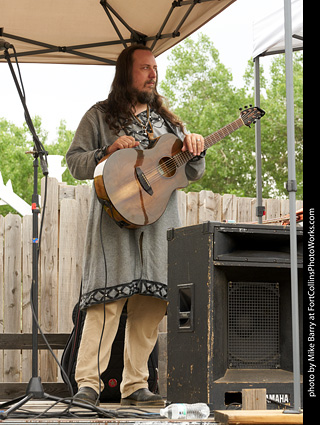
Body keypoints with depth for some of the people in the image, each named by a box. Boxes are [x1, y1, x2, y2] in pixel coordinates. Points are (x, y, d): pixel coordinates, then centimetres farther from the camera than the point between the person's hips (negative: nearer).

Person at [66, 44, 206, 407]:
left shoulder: (166, 121, 21)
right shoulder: (100, 116, 10)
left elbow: (192, 174, 19)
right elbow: (74, 163, 5)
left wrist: (194, 150, -2)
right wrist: (109, 152, -10)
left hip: (160, 223, 4)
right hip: (116, 220, -4)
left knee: (150, 303, 0)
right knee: (109, 299, -14)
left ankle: (135, 386, 7)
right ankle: (88, 383, -12)